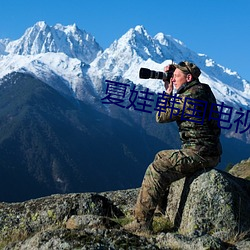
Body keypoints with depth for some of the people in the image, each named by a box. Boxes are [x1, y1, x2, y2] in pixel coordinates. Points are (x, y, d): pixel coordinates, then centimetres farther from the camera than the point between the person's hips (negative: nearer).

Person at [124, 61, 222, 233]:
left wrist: (168, 92, 3)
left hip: (199, 153, -11)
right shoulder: (202, 91, 15)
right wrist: (170, 91, 16)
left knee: (156, 170, -14)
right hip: (209, 152, 11)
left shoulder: (190, 96, -16)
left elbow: (161, 116, -9)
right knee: (161, 156, 24)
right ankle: (162, 207, 32)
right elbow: (174, 110, 28)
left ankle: (142, 222, -13)